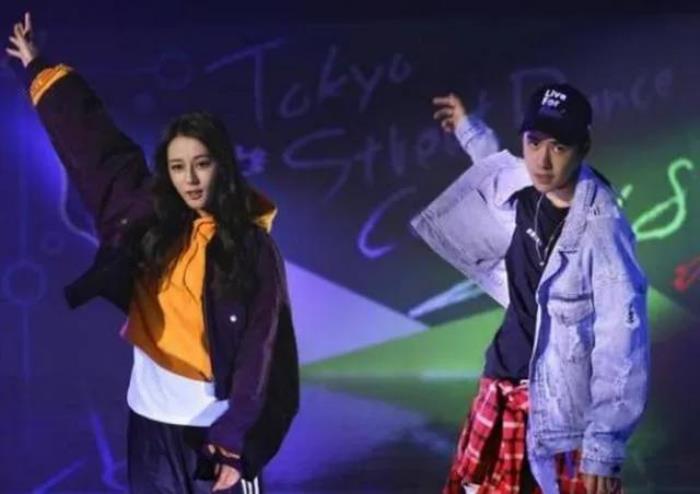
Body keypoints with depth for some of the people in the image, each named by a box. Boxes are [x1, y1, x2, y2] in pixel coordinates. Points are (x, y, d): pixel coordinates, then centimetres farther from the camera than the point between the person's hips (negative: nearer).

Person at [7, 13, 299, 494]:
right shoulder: (148, 221, 2)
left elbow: (262, 349, -10)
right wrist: (39, 69, 16)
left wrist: (239, 439, -17)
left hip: (218, 420, -4)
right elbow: (91, 143, 10)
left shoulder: (252, 245, -8)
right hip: (153, 418, 4)